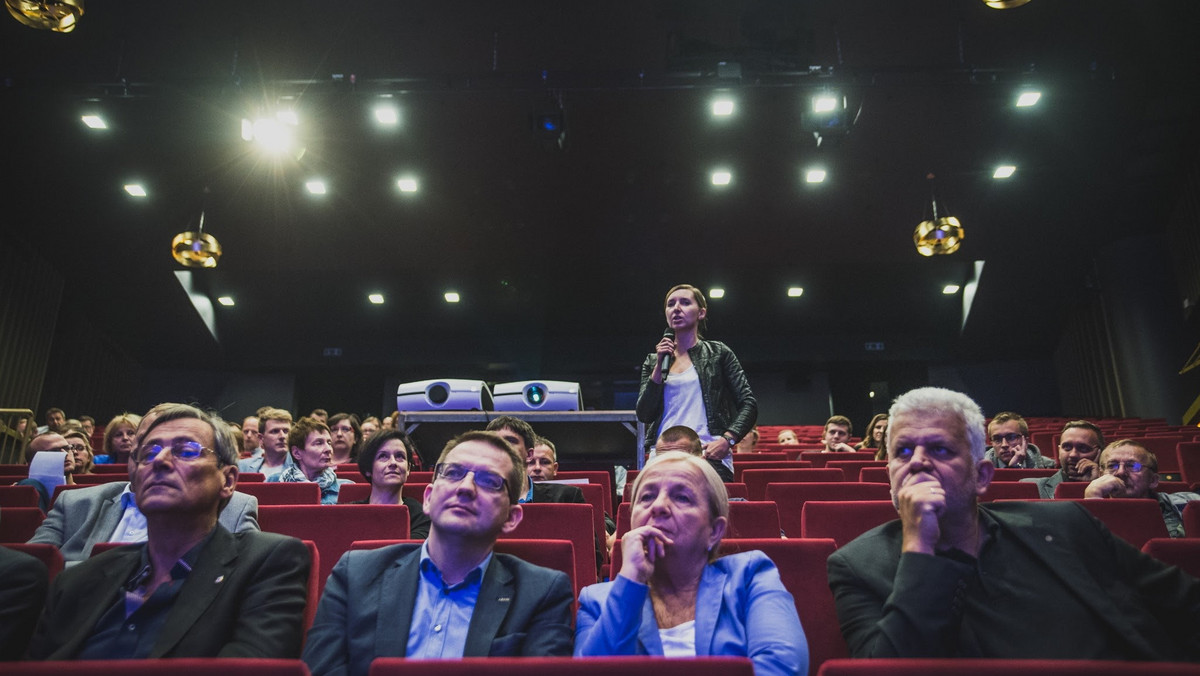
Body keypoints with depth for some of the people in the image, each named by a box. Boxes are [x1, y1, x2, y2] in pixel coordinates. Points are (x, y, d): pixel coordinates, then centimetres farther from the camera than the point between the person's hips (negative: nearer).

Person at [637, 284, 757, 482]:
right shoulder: (653, 361, 18)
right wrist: (660, 366, 2)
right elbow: (644, 415, 8)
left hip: (709, 456, -2)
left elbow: (749, 405, 6)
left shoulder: (718, 353, 11)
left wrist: (727, 439, -10)